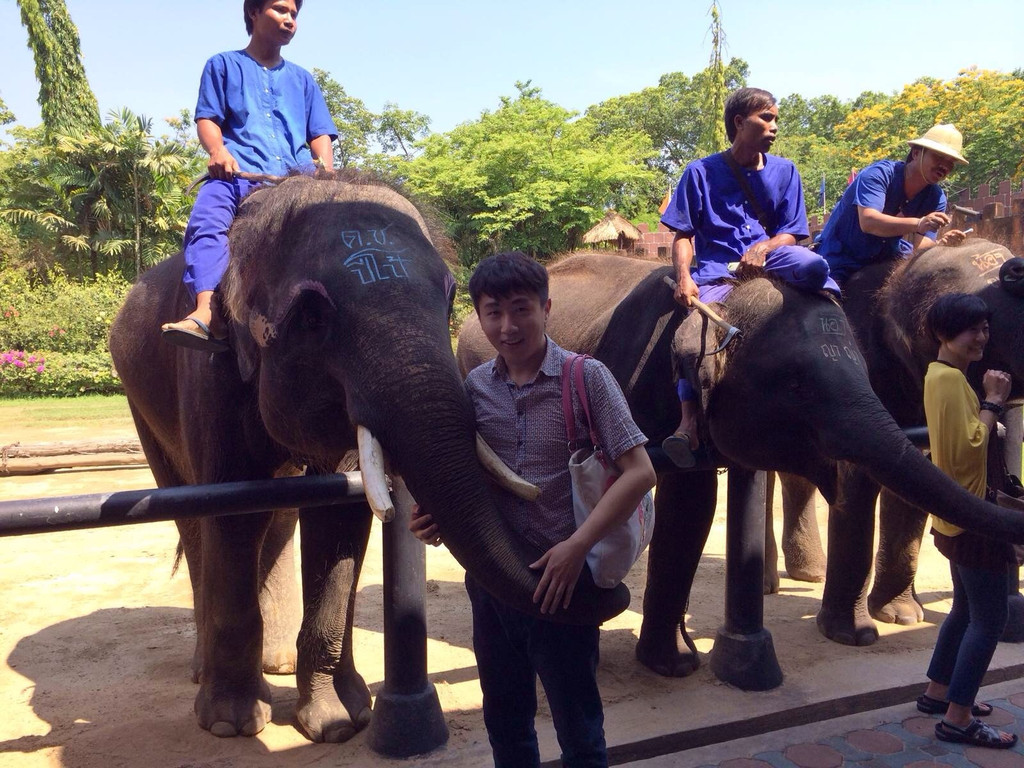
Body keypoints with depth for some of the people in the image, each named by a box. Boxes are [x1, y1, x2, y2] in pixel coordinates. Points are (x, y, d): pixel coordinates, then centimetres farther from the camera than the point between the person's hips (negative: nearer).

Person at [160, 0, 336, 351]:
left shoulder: (302, 78, 30)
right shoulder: (224, 65, 23)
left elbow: (320, 134, 20)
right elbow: (207, 118, 11)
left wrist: (326, 171, -2)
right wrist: (218, 150, -12)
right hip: (239, 174, -2)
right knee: (207, 218, -33)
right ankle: (208, 315, -48)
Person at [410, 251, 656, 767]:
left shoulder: (585, 377, -10)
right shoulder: (475, 386, 3)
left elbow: (639, 473, -14)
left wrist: (577, 546, -20)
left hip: (559, 580, -4)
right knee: (505, 722, 20)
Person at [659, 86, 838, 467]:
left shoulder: (784, 171, 13)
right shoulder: (702, 172, 6)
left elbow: (790, 234, 9)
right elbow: (683, 235, 3)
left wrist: (764, 247, -14)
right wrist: (684, 277, -17)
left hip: (769, 255, 2)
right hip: (717, 268, -2)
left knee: (813, 266, -33)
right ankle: (689, 420, -19)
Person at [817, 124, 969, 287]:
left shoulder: (936, 198, -6)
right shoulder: (879, 174, -21)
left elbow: (919, 246, -15)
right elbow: (868, 222, -37)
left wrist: (940, 244, -39)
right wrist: (918, 224, -49)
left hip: (885, 261, 5)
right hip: (840, 260, -5)